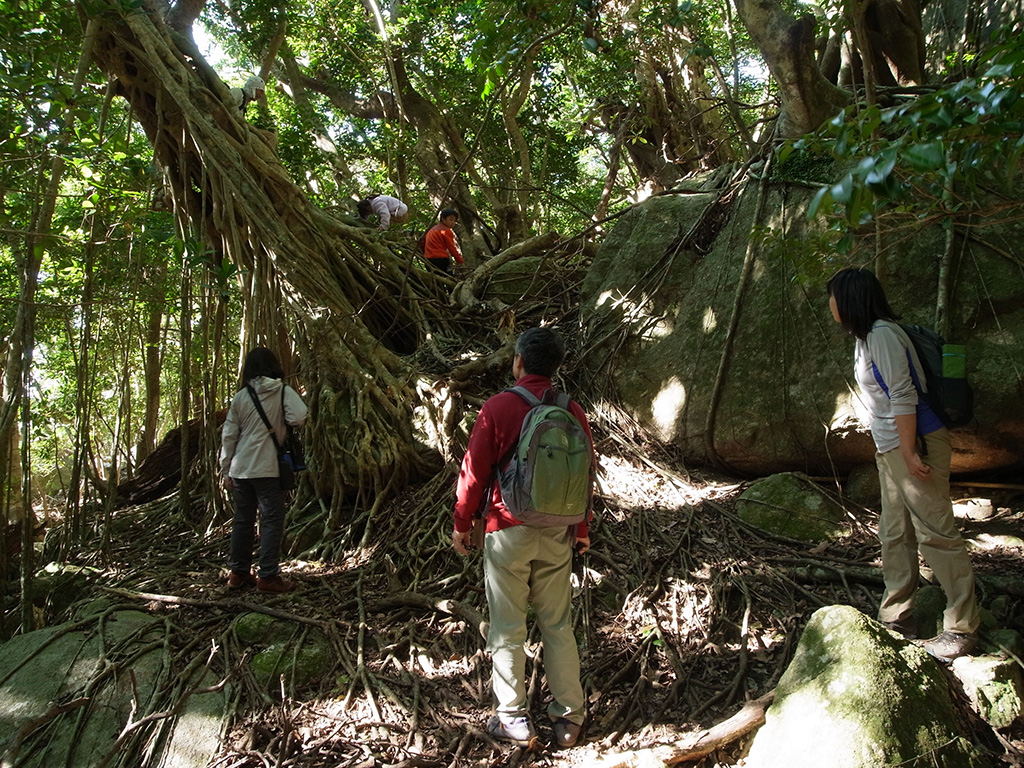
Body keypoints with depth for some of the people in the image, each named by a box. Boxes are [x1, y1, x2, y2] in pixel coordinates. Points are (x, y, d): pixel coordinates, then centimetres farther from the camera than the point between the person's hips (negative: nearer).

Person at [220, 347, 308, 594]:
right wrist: (281, 419, 4)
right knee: (271, 520, 1)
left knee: (242, 520, 13)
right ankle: (268, 576, 0)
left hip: (240, 469, 5)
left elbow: (228, 436, 7)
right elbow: (299, 418, -20)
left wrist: (226, 471, 14)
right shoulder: (283, 391, -4)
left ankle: (238, 573, 21)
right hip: (267, 469, -5)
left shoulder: (240, 398, 7)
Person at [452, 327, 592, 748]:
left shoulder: (498, 407, -12)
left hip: (508, 532, -4)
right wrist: (581, 529, 19)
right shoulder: (573, 412, 0)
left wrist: (461, 523, 5)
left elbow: (474, 469, -8)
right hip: (557, 535, 4)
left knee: (507, 629, 8)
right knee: (558, 625, 15)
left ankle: (513, 720, 17)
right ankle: (569, 717, 23)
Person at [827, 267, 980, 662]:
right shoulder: (867, 336, 15)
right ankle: (896, 616, 23)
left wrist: (909, 453, -21)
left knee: (935, 533, -5)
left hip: (914, 443, -11)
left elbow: (903, 397, -21)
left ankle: (961, 629, 4)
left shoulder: (883, 334, -16)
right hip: (889, 448, 11)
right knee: (895, 533, 14)